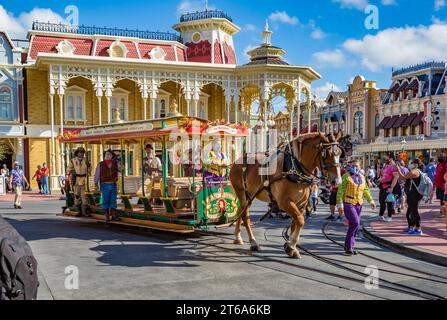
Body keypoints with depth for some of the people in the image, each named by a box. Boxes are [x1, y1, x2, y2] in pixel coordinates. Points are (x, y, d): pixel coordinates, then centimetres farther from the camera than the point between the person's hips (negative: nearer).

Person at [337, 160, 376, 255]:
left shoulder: (362, 178, 13)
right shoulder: (346, 177, -5)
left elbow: (366, 190, 22)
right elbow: (340, 191, -8)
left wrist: (371, 201, 12)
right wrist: (340, 204, -13)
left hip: (359, 204, 6)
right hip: (348, 203, -6)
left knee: (356, 226, 6)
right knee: (355, 223, -18)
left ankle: (349, 247, 18)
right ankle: (348, 246, -6)